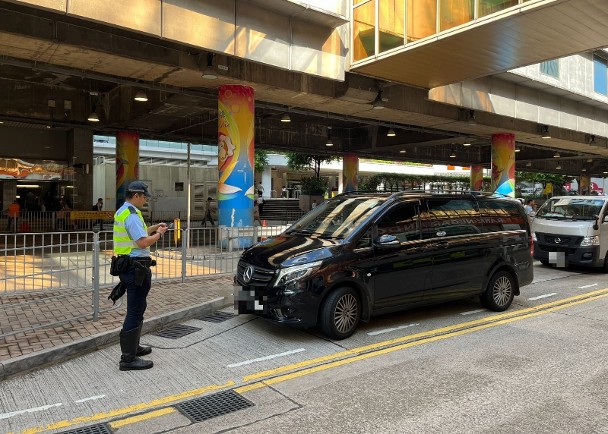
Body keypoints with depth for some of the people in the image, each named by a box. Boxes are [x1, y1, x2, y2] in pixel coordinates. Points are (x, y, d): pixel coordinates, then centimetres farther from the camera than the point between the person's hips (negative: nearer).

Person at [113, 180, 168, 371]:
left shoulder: (122, 212, 14)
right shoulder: (132, 214, -18)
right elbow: (143, 243, -24)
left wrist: (153, 228, 18)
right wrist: (158, 234, -8)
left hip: (126, 265, 11)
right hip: (136, 267, -11)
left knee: (137, 308, 21)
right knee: (135, 311, -6)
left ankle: (133, 347, 33)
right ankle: (128, 359, -2)